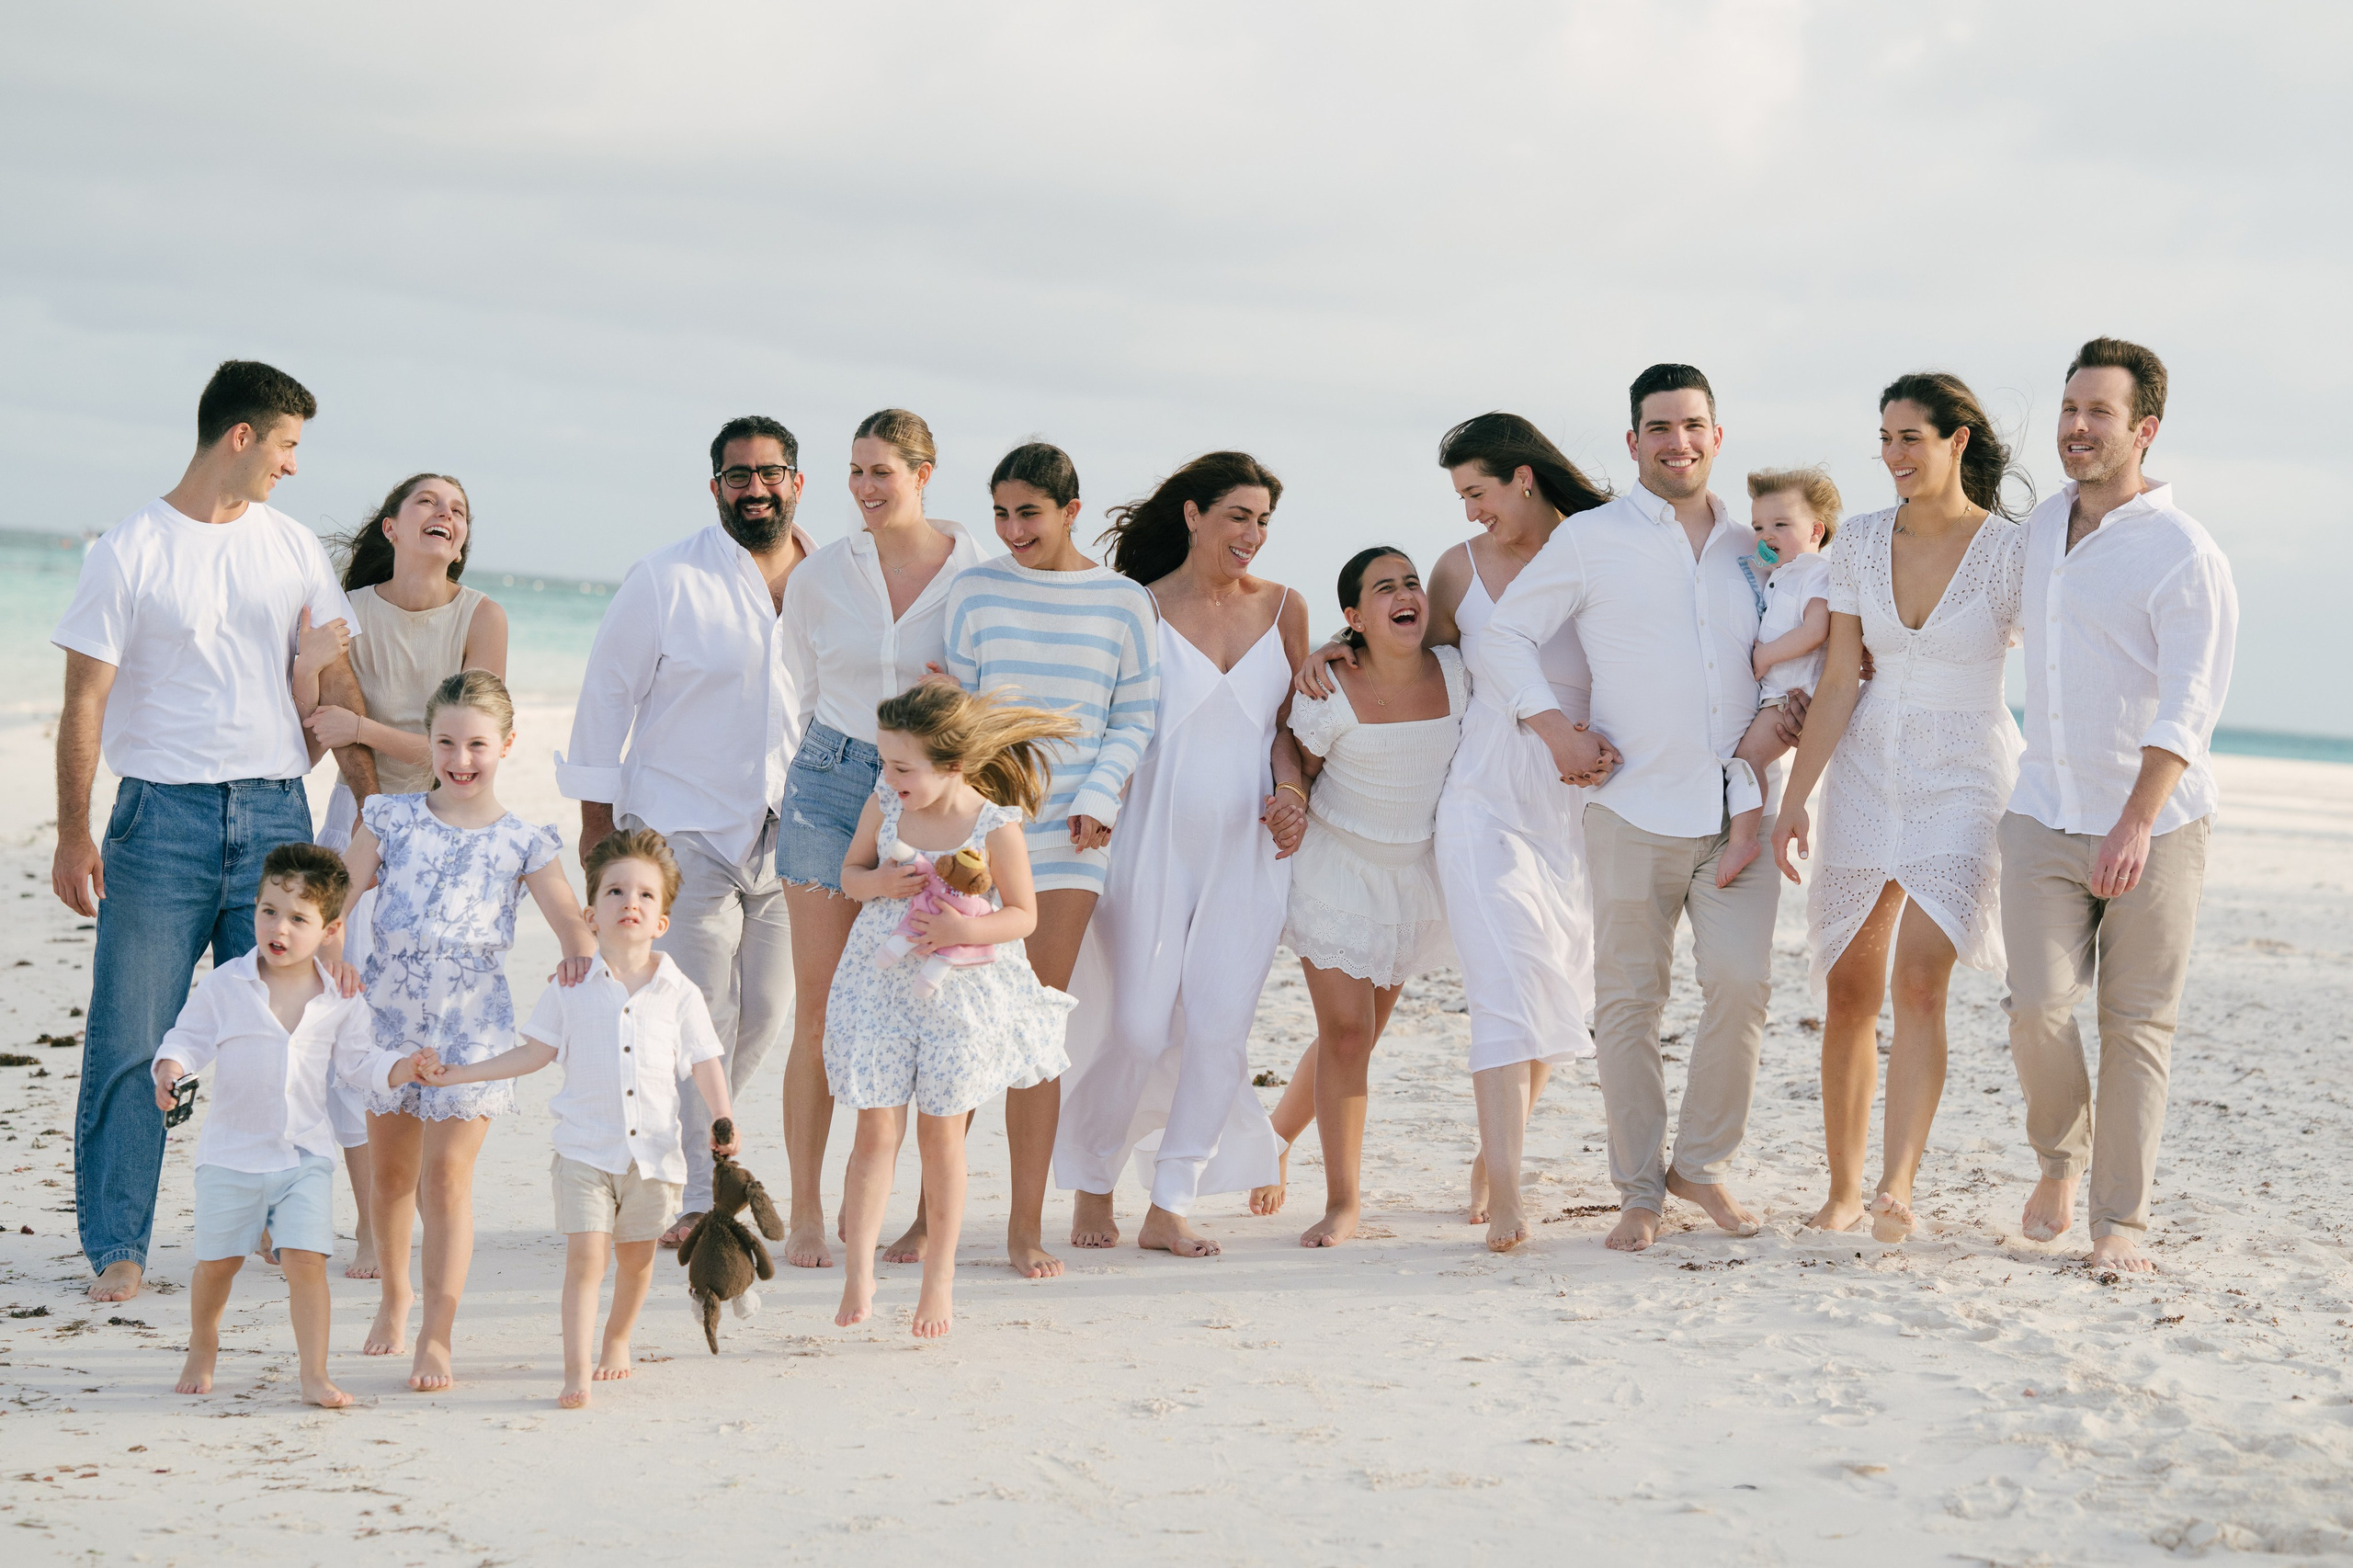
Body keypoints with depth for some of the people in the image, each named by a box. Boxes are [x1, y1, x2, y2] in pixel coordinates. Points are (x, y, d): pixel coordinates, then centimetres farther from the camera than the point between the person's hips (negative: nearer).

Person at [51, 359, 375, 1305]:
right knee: (133, 1041, -4)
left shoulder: (293, 547, 11)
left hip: (275, 813, 4)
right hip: (163, 811, -3)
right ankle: (117, 1246, 3)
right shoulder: (130, 551, -1)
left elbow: (336, 684, 13)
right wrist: (73, 836, -7)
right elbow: (84, 702, -1)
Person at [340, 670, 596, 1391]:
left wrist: (580, 950, -29)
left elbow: (568, 915, -6)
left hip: (471, 1027, -2)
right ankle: (395, 1292, 39)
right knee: (391, 1171, 16)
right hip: (388, 1014, 2)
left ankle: (437, 1333, -4)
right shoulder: (391, 818, 5)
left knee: (447, 1175, -9)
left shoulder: (522, 842, 1)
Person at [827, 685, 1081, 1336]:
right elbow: (850, 871, 10)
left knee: (941, 1134, 7)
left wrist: (967, 929, -24)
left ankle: (939, 1280, 20)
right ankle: (859, 1273, 3)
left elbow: (1023, 915, -5)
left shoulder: (996, 828, -14)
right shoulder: (884, 806, -4)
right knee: (876, 1129, -3)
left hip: (961, 992, -2)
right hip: (881, 985, 2)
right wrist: (878, 883, -13)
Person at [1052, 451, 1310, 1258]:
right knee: (1138, 1027, -5)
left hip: (1248, 847, 3)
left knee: (1220, 1026, -4)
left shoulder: (1282, 610, 9)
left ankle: (1170, 1207, 6)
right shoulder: (1141, 609, -1)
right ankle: (1092, 1185, 17)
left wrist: (1292, 791, -4)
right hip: (1155, 841, -3)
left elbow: (1287, 724, 14)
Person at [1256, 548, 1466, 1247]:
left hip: (1416, 872, 4)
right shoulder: (1330, 692, -18)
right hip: (1338, 868, -4)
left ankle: (1276, 1136, 38)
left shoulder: (1456, 675, -9)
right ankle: (1342, 1201, 2)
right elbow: (1295, 771, -5)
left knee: (1361, 1032, 12)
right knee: (1346, 1033, -10)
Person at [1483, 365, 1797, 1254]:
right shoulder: (1592, 540, 4)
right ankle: (1638, 1192, 9)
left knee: (1741, 984, -8)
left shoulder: (1751, 550, 15)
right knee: (1628, 1000, 1)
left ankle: (1703, 1165, 11)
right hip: (1635, 811, -3)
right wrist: (1554, 727, -7)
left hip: (1739, 809, 3)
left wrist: (1792, 708, 8)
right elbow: (1503, 638, 4)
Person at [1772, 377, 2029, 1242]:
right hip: (1867, 774, 4)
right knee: (1848, 995, 5)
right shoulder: (1863, 541, 2)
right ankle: (1842, 1188, 17)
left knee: (1919, 981, -20)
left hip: (1965, 782, -4)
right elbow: (1839, 682, 1)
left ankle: (1897, 1188, -23)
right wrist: (1794, 799, -4)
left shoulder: (2012, 552, -8)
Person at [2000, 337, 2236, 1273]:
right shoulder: (2041, 528, 8)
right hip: (2045, 813, 4)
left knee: (2137, 1023, 2)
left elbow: (2189, 707, -20)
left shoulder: (2185, 556, -12)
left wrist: (2136, 823, -31)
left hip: (2153, 825, -4)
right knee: (2038, 1007, -7)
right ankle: (2061, 1156, 20)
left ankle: (2122, 1216, 12)